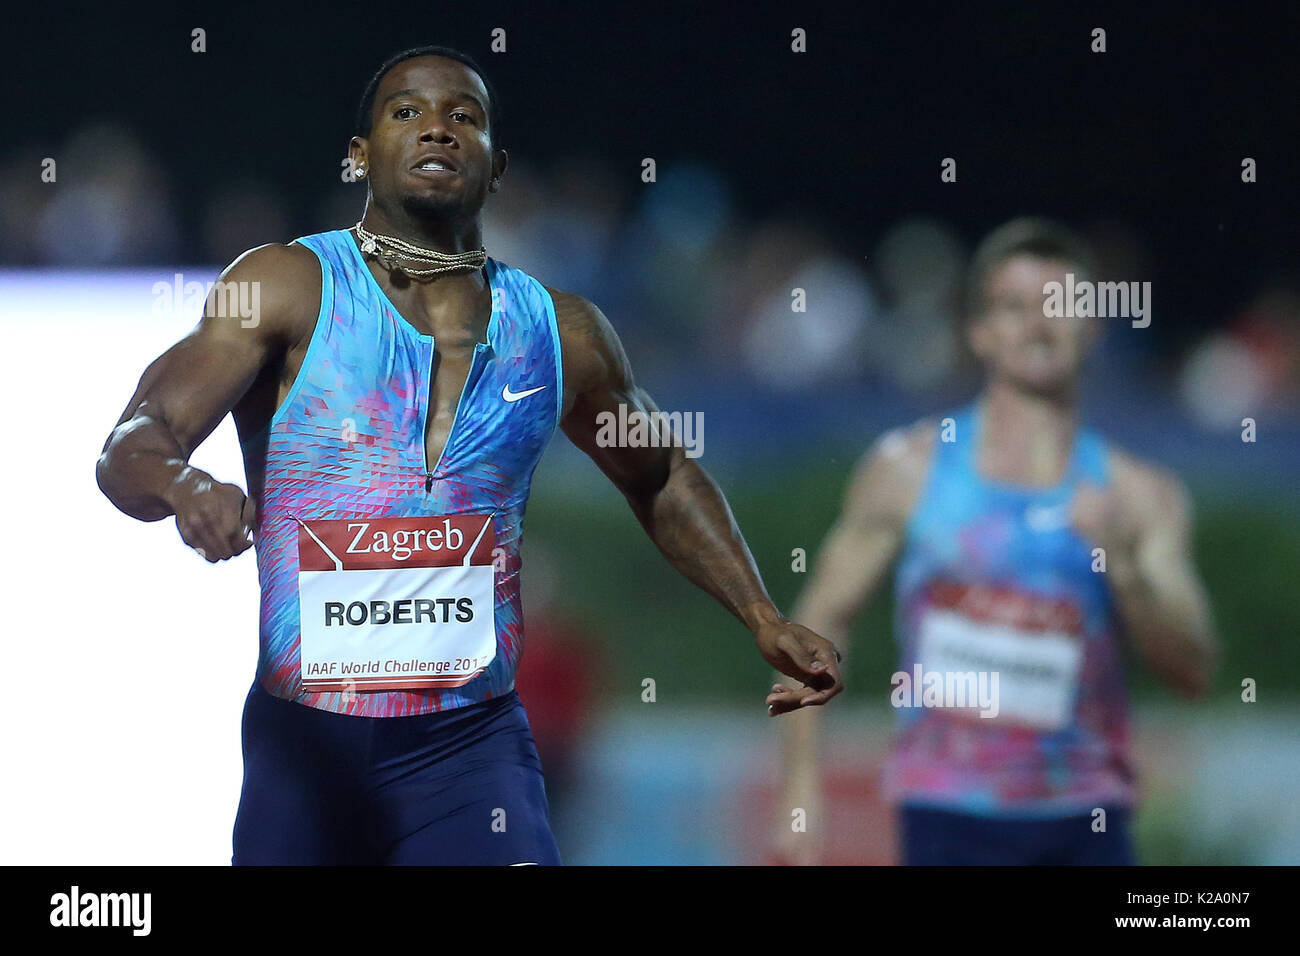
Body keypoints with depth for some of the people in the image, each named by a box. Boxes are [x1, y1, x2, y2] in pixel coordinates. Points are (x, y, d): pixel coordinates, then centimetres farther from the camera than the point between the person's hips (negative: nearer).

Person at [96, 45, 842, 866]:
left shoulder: (559, 332, 8)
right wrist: (182, 483, -37)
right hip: (304, 739, -1)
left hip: (472, 744, 1)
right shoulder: (291, 287, -3)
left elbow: (664, 481, 27)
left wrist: (763, 618, 15)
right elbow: (129, 450, -13)